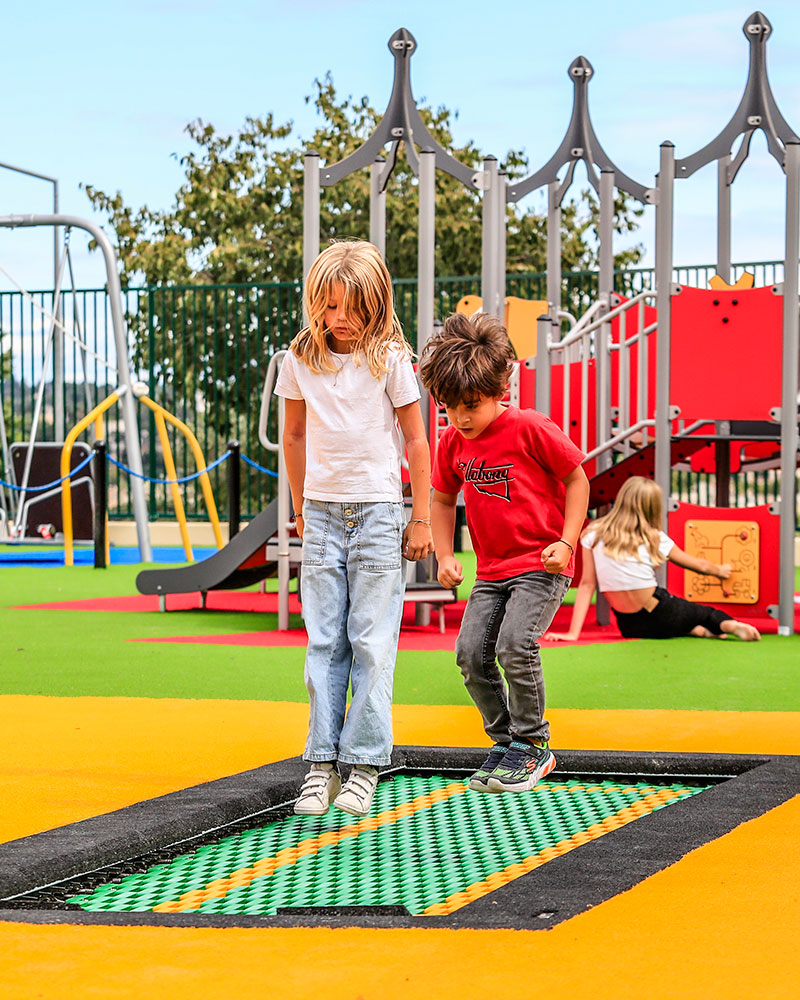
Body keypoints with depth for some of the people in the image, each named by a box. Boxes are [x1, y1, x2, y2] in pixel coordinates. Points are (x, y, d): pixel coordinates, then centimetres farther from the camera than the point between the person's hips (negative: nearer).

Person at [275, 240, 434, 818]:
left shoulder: (390, 359, -4)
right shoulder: (300, 360, 3)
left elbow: (415, 439, 1)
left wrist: (422, 520, 0)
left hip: (378, 512, -3)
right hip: (323, 512, 3)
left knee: (372, 645, -4)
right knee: (324, 643, 2)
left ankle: (364, 763, 1)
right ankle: (323, 762, 4)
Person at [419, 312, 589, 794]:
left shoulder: (530, 428, -13)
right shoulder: (453, 442, 4)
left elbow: (577, 478, -5)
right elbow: (443, 499, 19)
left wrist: (566, 542, -12)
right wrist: (445, 556, 6)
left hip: (542, 564, -6)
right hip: (492, 569, 6)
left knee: (514, 644, -23)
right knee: (471, 652, -7)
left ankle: (532, 743, -4)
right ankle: (506, 740, 11)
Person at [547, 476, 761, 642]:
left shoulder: (593, 535, -2)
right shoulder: (653, 538, -3)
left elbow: (586, 585, -6)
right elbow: (700, 566, 11)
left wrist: (573, 633, -7)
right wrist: (721, 570, 32)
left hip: (628, 627, 2)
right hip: (658, 620, -2)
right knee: (706, 613, 27)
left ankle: (698, 631, 8)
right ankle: (729, 624, -1)